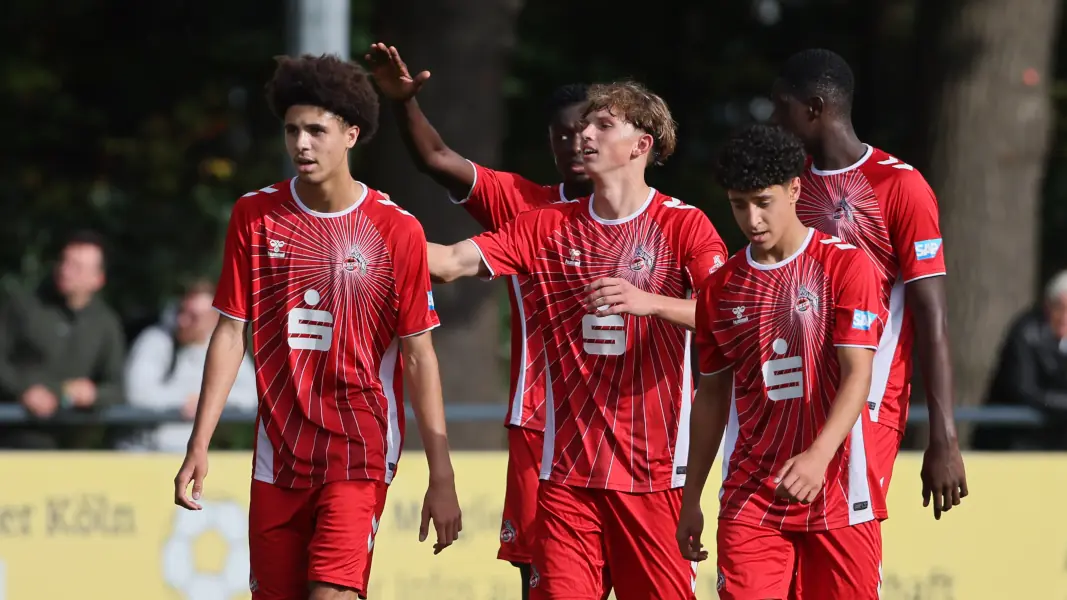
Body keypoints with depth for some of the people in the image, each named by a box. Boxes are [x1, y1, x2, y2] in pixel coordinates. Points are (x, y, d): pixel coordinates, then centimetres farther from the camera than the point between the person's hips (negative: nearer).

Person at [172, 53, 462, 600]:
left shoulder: (397, 230, -5)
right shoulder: (254, 216, 3)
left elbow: (419, 354, -2)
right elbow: (231, 333, 6)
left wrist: (441, 478, -5)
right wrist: (198, 447, 0)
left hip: (358, 450, -3)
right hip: (278, 451, 3)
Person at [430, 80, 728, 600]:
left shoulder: (683, 225, -2)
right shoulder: (548, 227, 11)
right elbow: (451, 262, 3)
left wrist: (650, 302, -30)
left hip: (654, 470, -3)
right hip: (567, 469, 3)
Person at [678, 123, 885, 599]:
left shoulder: (846, 267, -5)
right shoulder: (721, 288, 8)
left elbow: (857, 374, -14)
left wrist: (818, 456, -30)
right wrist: (691, 500, 15)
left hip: (837, 493, -2)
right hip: (750, 499, 3)